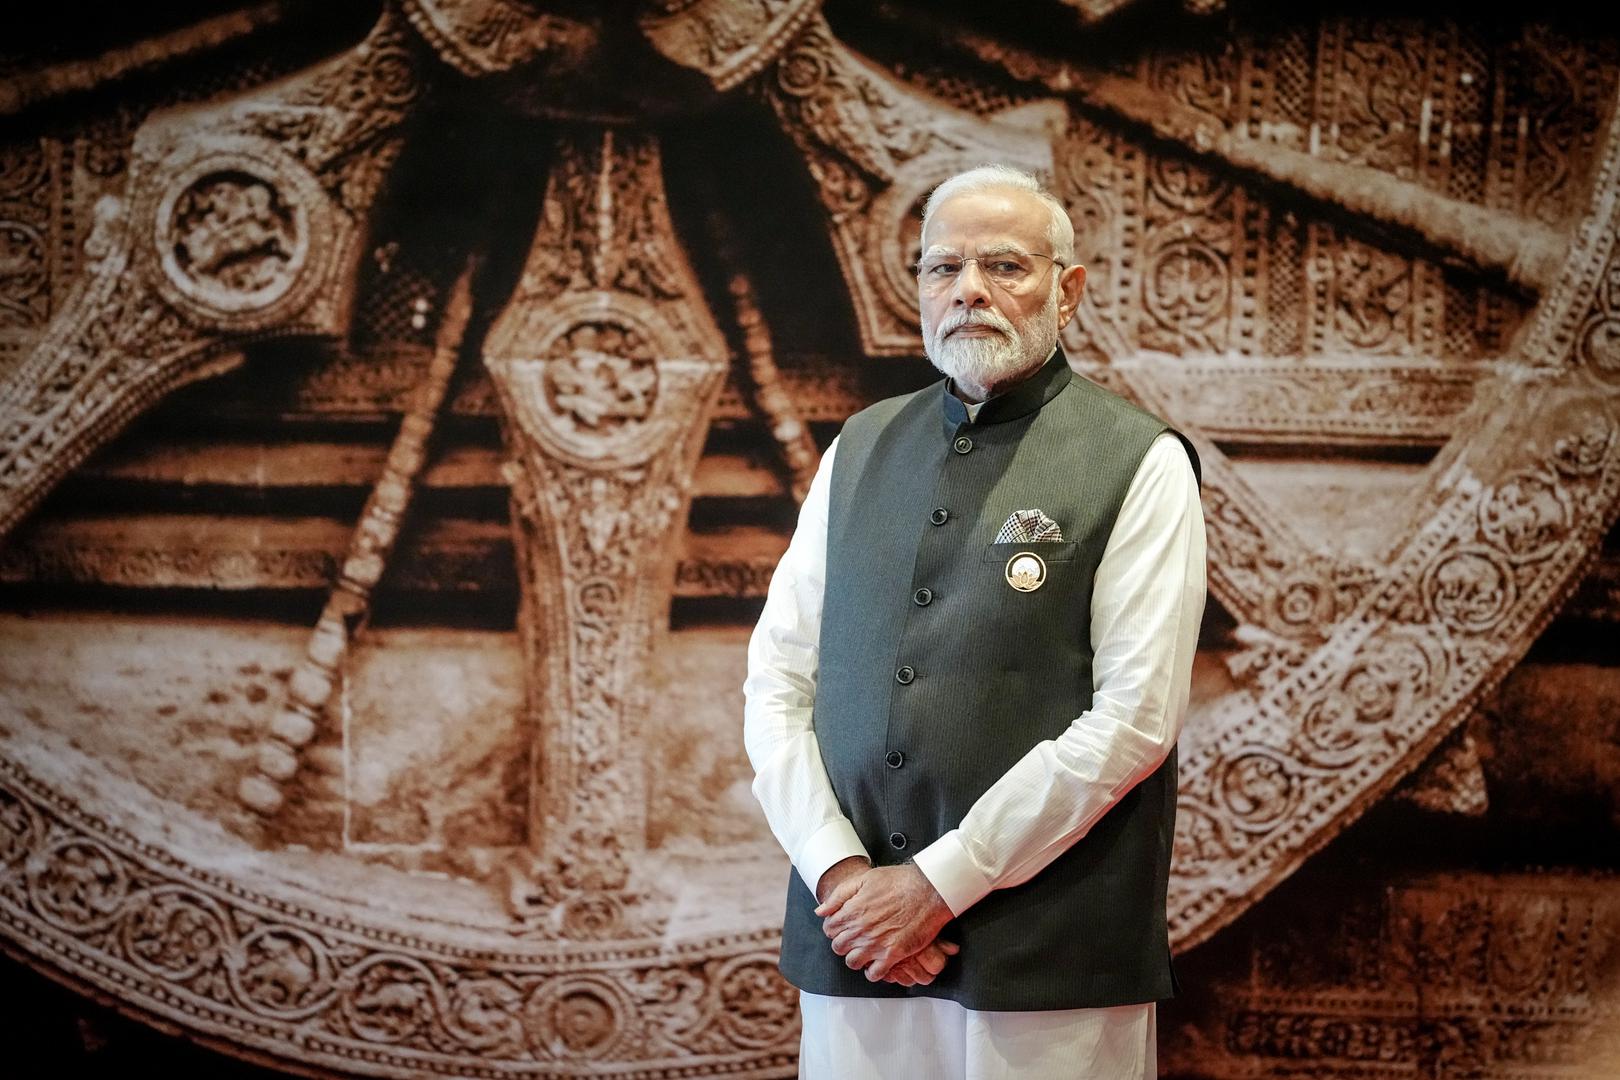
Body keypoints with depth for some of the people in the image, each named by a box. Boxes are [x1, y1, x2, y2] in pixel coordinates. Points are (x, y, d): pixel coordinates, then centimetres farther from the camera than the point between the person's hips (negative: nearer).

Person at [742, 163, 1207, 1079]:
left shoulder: (1137, 464, -3)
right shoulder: (860, 450, 10)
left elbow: (1135, 720, -11)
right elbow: (776, 679, 7)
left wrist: (939, 884, -12)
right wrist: (837, 871, -7)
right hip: (852, 940, 4)